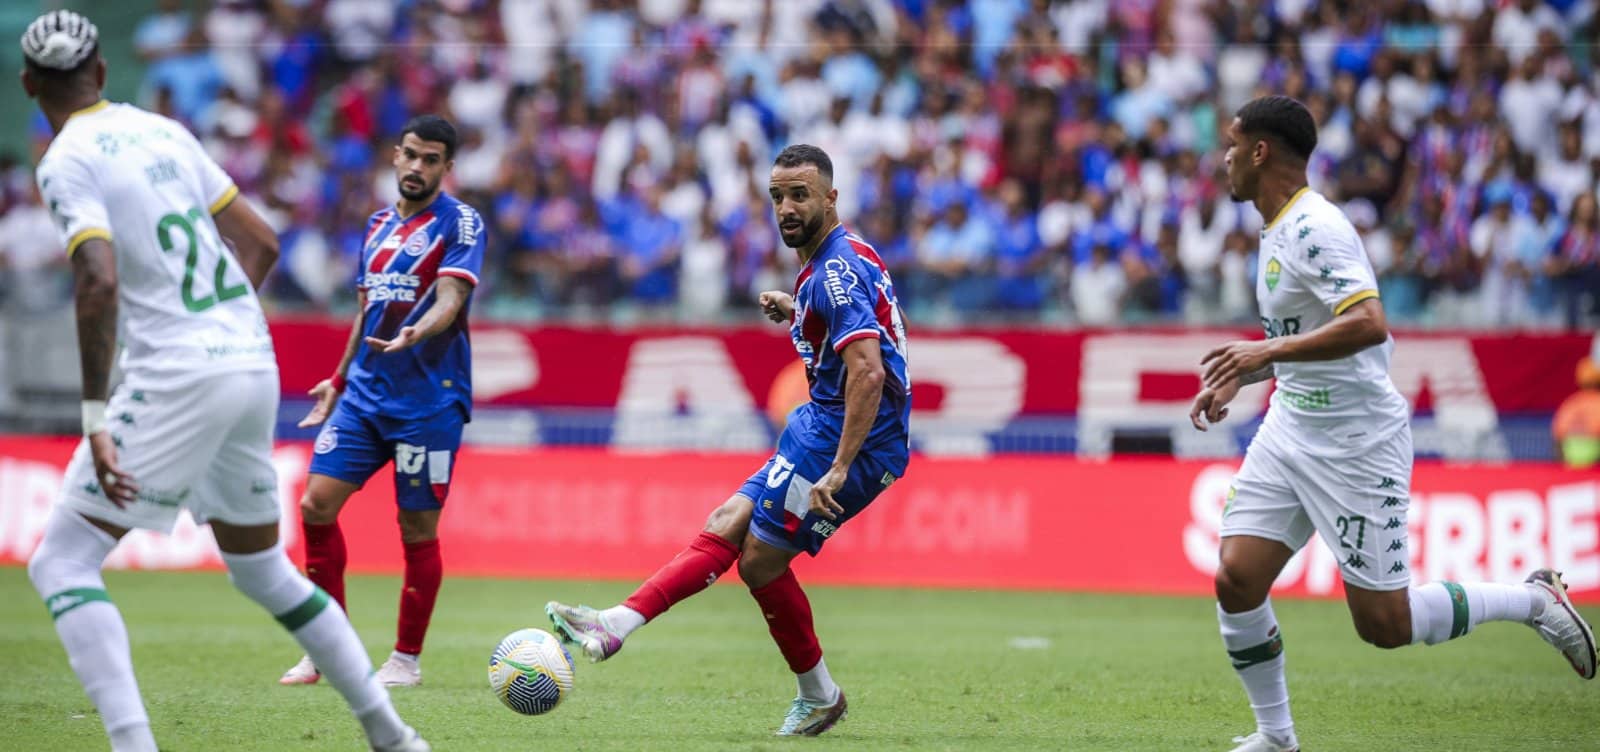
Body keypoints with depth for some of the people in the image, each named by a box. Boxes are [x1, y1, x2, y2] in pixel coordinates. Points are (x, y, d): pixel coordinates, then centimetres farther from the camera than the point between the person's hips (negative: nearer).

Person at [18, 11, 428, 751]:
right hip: (255, 364, 7)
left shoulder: (67, 163, -8)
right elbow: (261, 242, 17)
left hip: (176, 378, -7)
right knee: (262, 569, 23)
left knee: (61, 563, -3)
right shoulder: (163, 132, 14)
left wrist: (95, 417, -21)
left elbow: (99, 282, -22)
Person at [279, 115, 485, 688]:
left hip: (428, 399, -6)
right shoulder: (378, 225, 15)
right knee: (316, 504, -4)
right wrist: (340, 379, 24)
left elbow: (450, 299, -19)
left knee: (418, 528, -2)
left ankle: (407, 658, 11)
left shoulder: (460, 223, -4)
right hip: (365, 393, 6)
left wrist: (417, 333, -38)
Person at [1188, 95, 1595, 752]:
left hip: (1356, 444, -9)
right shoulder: (1278, 230, 12)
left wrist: (1267, 352, -35)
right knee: (1236, 580, -4)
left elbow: (1368, 326, -33)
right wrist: (1236, 378, 19)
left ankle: (1533, 600, 16)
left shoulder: (1315, 228, -19)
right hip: (1290, 430, 9)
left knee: (1385, 625, -4)